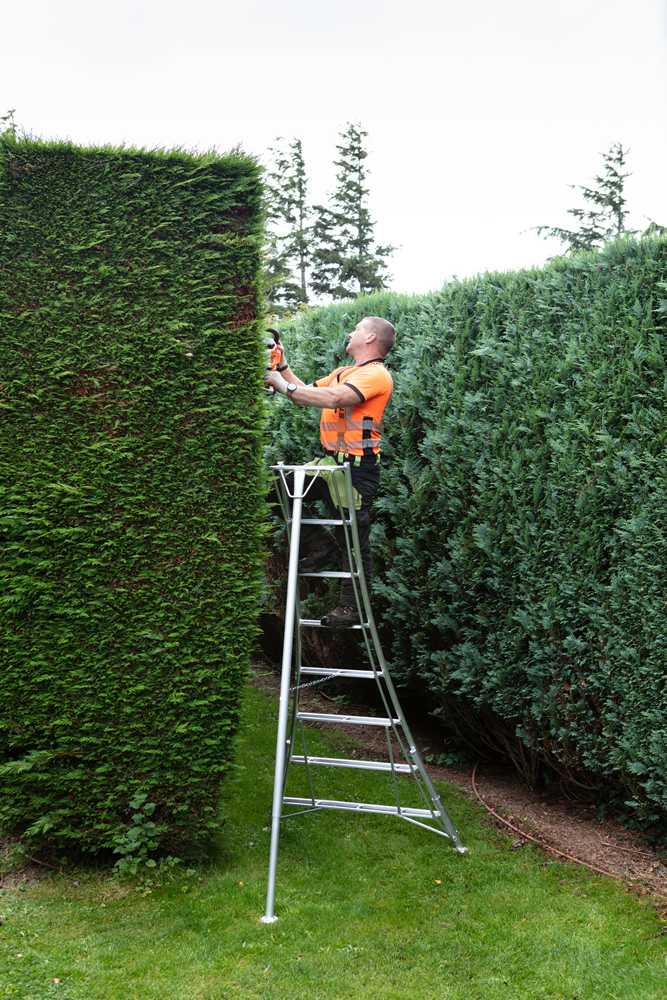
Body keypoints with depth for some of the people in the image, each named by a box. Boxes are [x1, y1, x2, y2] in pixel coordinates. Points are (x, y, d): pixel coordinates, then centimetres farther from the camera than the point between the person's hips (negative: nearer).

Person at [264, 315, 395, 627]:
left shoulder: (376, 374, -10)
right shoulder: (342, 373, 19)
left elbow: (334, 398, -25)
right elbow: (304, 396, 22)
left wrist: (286, 386, -20)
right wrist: (283, 366, 17)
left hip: (356, 468, -9)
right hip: (328, 462, 9)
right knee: (281, 490, -3)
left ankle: (352, 607, 8)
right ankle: (322, 546, 6)